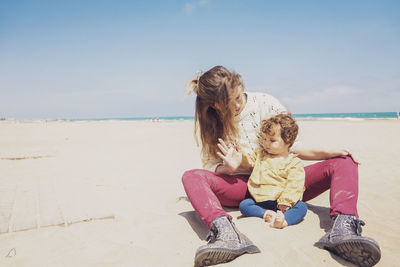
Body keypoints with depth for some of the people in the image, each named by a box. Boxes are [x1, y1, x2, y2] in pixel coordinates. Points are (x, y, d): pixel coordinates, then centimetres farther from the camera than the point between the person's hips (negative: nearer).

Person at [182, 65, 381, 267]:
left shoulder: (264, 103, -4)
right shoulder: (209, 123, -1)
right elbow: (211, 166, 1)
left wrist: (326, 153, -14)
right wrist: (228, 168, -22)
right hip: (244, 186, 0)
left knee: (344, 163, -16)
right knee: (192, 177, -26)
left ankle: (343, 227, -44)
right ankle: (227, 234, -52)